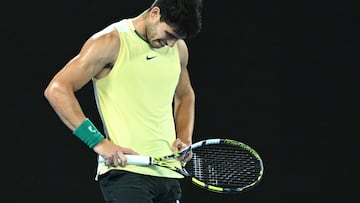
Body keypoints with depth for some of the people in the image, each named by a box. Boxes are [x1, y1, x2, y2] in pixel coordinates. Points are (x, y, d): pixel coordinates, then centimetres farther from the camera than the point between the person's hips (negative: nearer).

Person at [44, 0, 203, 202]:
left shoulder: (178, 48, 12)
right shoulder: (111, 42, -7)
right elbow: (56, 90, -12)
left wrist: (185, 139, 12)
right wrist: (98, 142, -18)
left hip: (168, 172, 7)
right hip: (124, 169, -6)